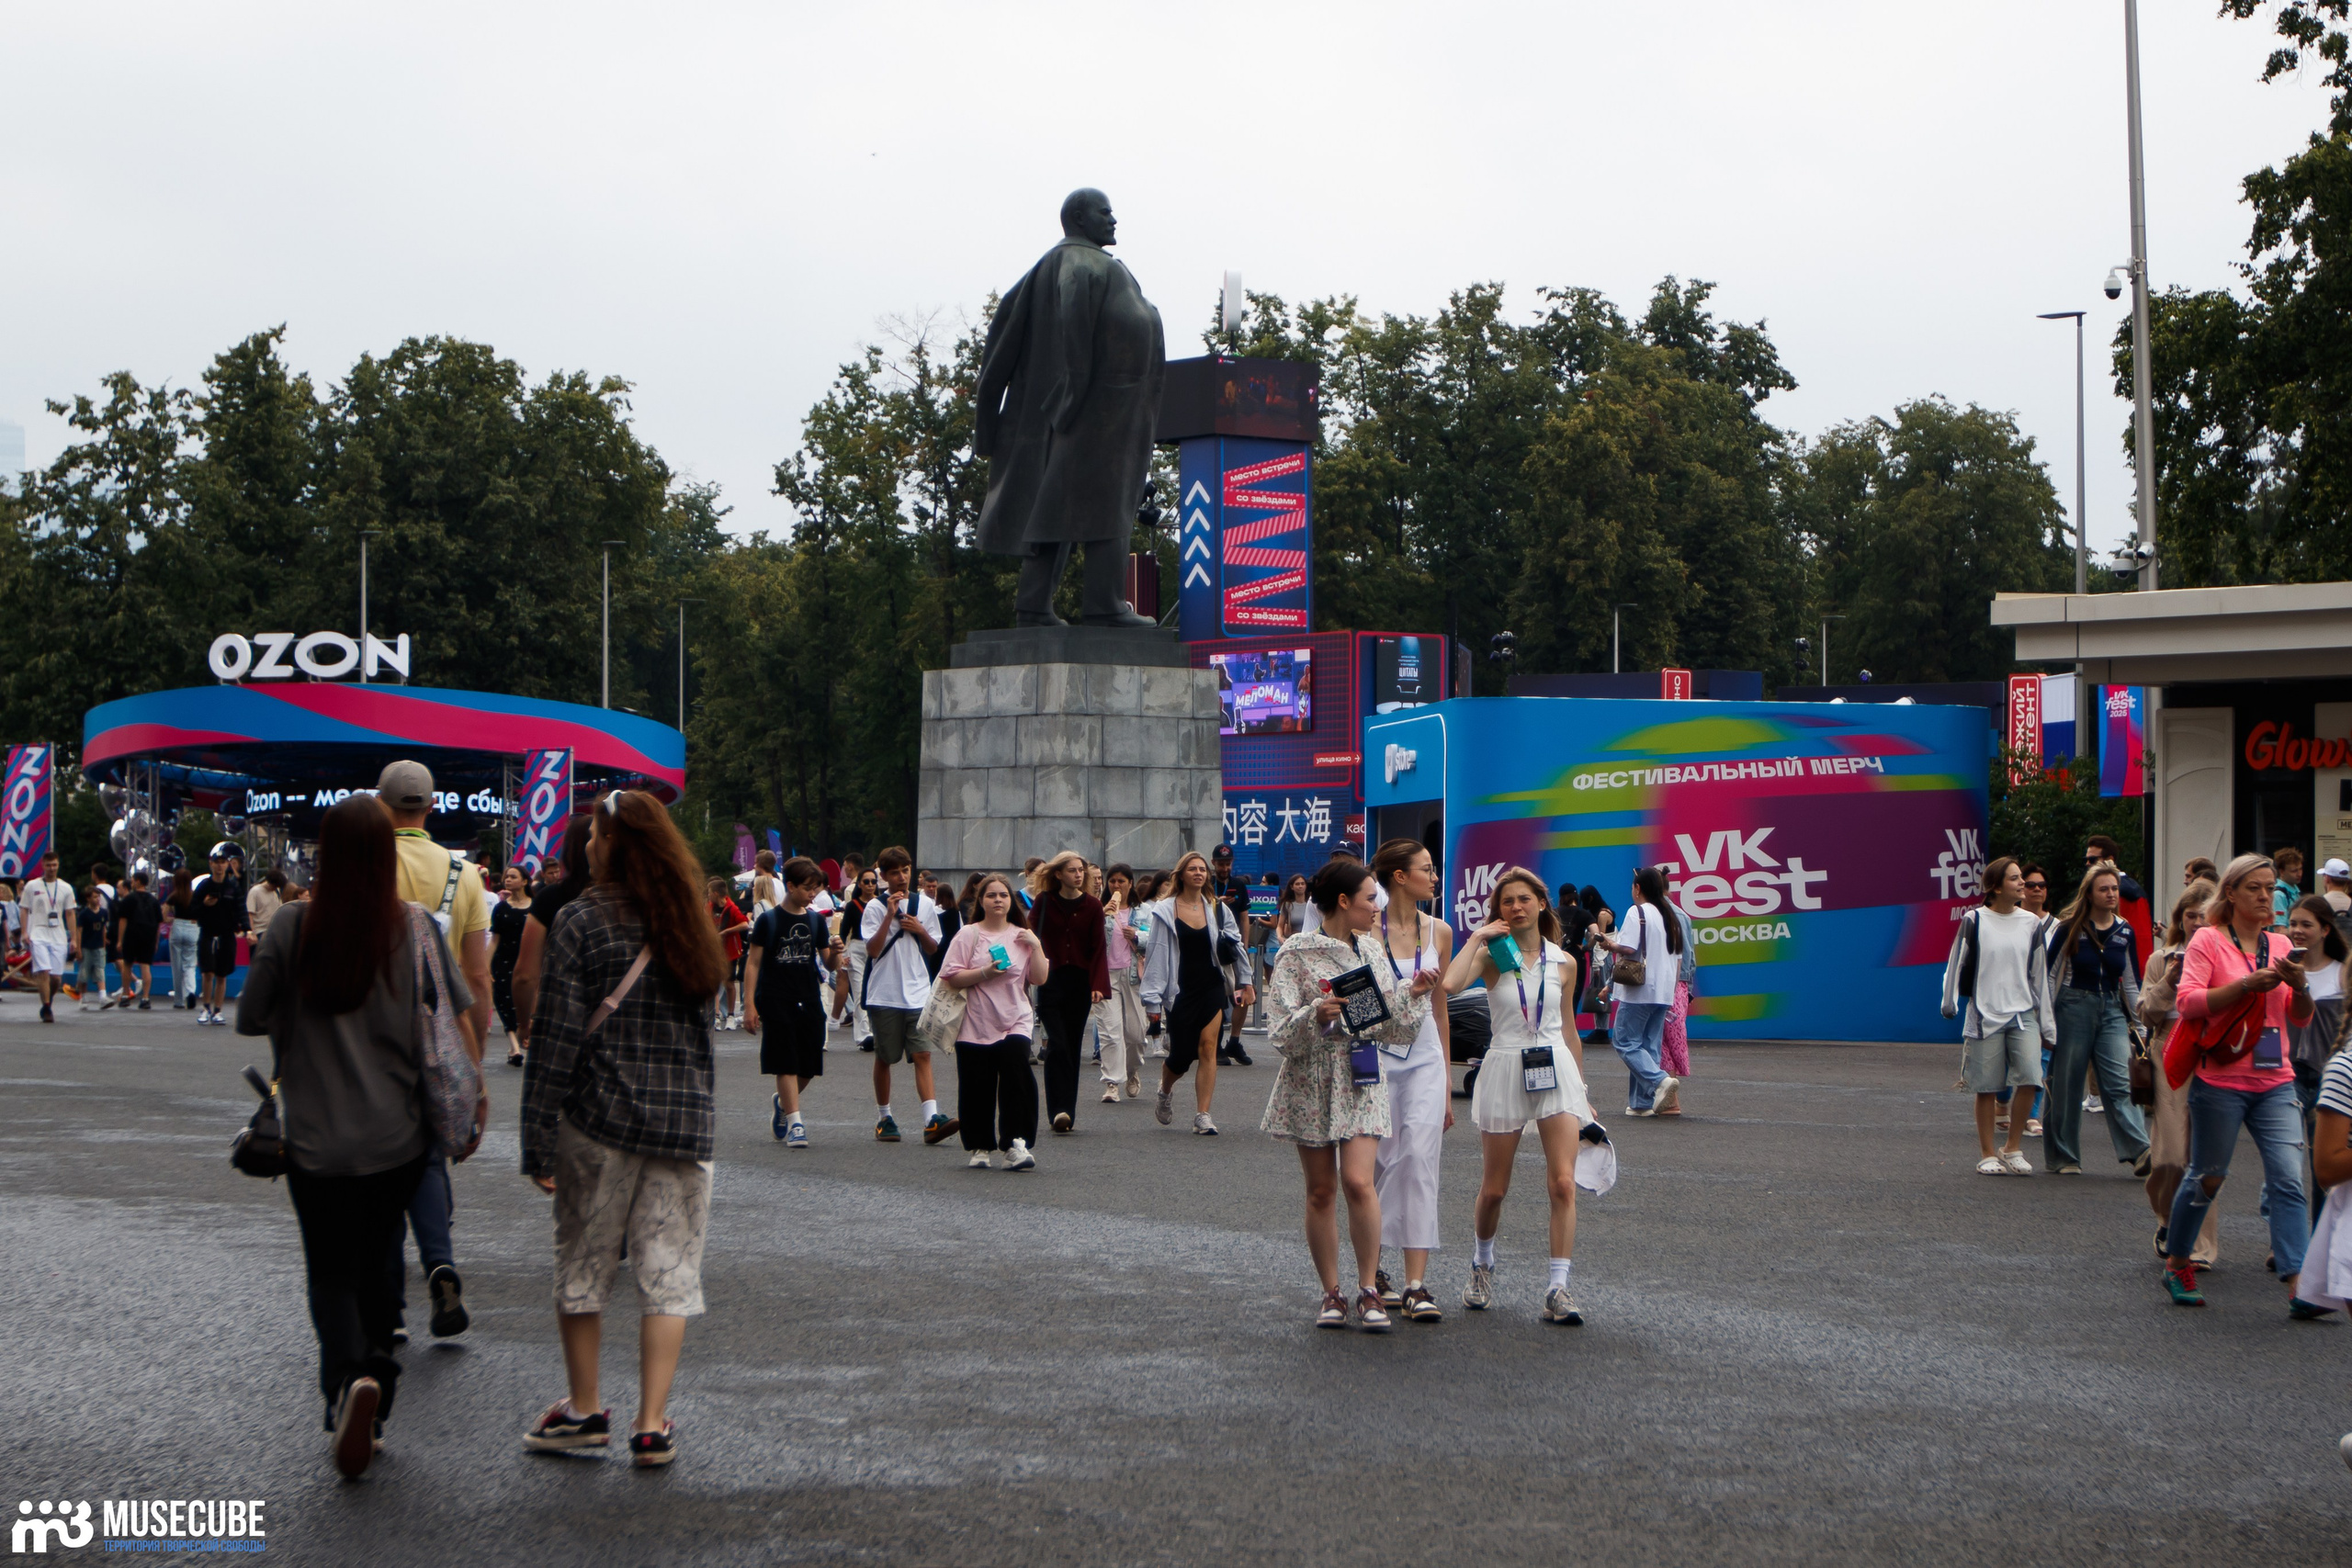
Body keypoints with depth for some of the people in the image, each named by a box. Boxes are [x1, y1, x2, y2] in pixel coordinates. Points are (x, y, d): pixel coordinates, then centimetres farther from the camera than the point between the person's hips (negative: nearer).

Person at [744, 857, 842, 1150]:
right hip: (776, 1002, -4)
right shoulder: (769, 920, -3)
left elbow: (830, 964, 11)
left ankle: (783, 1103, 31)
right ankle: (794, 1122, -7)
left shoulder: (816, 920, 9)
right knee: (786, 1064, -8)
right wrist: (750, 1004, -7)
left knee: (808, 1067, 6)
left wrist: (835, 953, -12)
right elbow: (753, 963, -1)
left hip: (810, 1003, 4)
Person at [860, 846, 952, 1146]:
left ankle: (931, 1119, -19)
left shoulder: (925, 905, 9)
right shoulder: (875, 908, -1)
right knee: (884, 1057, 8)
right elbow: (872, 949, -11)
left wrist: (920, 931, -6)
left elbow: (933, 949, 14)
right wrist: (890, 915, -16)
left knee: (922, 1054, -9)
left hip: (918, 993, 1)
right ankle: (885, 1118, 20)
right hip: (884, 994, -1)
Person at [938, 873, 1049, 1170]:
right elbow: (950, 977, -4)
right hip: (975, 1025, -1)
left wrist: (1036, 946, -5)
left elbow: (1040, 978, 5)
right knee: (977, 1089, 1)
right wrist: (984, 973, -14)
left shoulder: (1023, 936, 11)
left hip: (1015, 1021, 1)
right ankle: (981, 1148, 15)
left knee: (1017, 1076, -18)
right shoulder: (968, 935, 4)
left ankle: (1017, 1144, -17)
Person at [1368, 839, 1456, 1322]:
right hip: (1375, 1054, -3)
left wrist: (1447, 1082, 16)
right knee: (1375, 1164, 1)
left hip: (1424, 1058, 3)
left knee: (1420, 1163, -8)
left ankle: (1416, 1286, -11)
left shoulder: (1439, 932, 9)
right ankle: (1373, 1275, 16)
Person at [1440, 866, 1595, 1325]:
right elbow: (1450, 984, -24)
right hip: (1506, 1073, -1)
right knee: (1493, 1189, 7)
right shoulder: (1492, 956, -1)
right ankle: (1482, 1265, 34)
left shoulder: (1563, 962, 7)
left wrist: (1582, 1092, 19)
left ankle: (1559, 1287, -11)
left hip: (1556, 1070, 1)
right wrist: (1479, 936, -13)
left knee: (1563, 1183, -12)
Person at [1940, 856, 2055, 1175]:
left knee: (2030, 1077, -14)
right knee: (1987, 1088, 1)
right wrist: (1949, 1003, -12)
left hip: (2023, 1015, 2)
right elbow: (1956, 964, 1)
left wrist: (2046, 1023, 13)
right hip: (1985, 1015, -2)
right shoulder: (1974, 921, -1)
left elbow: (2040, 975, 13)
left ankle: (2013, 1149, 2)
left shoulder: (2031, 924, 9)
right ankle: (1988, 1155, 13)